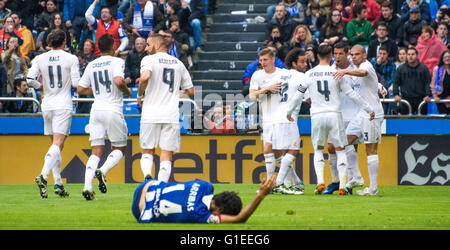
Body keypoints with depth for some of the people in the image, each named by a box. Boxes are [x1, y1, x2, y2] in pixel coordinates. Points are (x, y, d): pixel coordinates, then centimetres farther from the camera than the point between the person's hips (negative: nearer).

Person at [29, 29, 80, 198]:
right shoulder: (71, 59, -4)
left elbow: (30, 80, -1)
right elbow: (76, 83, -6)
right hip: (63, 105, -4)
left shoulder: (40, 59, 4)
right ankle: (43, 175, -32)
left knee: (56, 145, 14)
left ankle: (58, 183, 12)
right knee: (57, 144, -12)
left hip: (47, 106, 4)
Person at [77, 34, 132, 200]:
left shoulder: (91, 65, 13)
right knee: (119, 149, 10)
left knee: (96, 152, 4)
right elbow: (119, 81, -21)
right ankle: (103, 171, -17)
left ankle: (87, 186, -13)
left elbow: (80, 89, 13)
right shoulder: (116, 62, -3)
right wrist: (127, 91, -1)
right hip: (113, 110, -4)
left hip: (96, 110, 4)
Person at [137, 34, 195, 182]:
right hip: (171, 116, 3)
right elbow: (190, 91, 18)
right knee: (166, 155, 2)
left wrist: (140, 95, -5)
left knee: (147, 151, 10)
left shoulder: (149, 60, 0)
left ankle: (147, 174, -17)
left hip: (151, 114, -3)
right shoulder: (178, 63, 15)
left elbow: (145, 76, -21)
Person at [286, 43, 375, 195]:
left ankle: (320, 181, -4)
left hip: (317, 116, 1)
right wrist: (369, 109, 8)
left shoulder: (309, 74, 3)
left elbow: (298, 95, 9)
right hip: (334, 114, -1)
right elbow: (352, 94, 0)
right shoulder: (336, 73, -1)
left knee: (318, 150, 15)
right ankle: (342, 186, 1)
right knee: (340, 151, 8)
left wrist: (289, 112, 25)